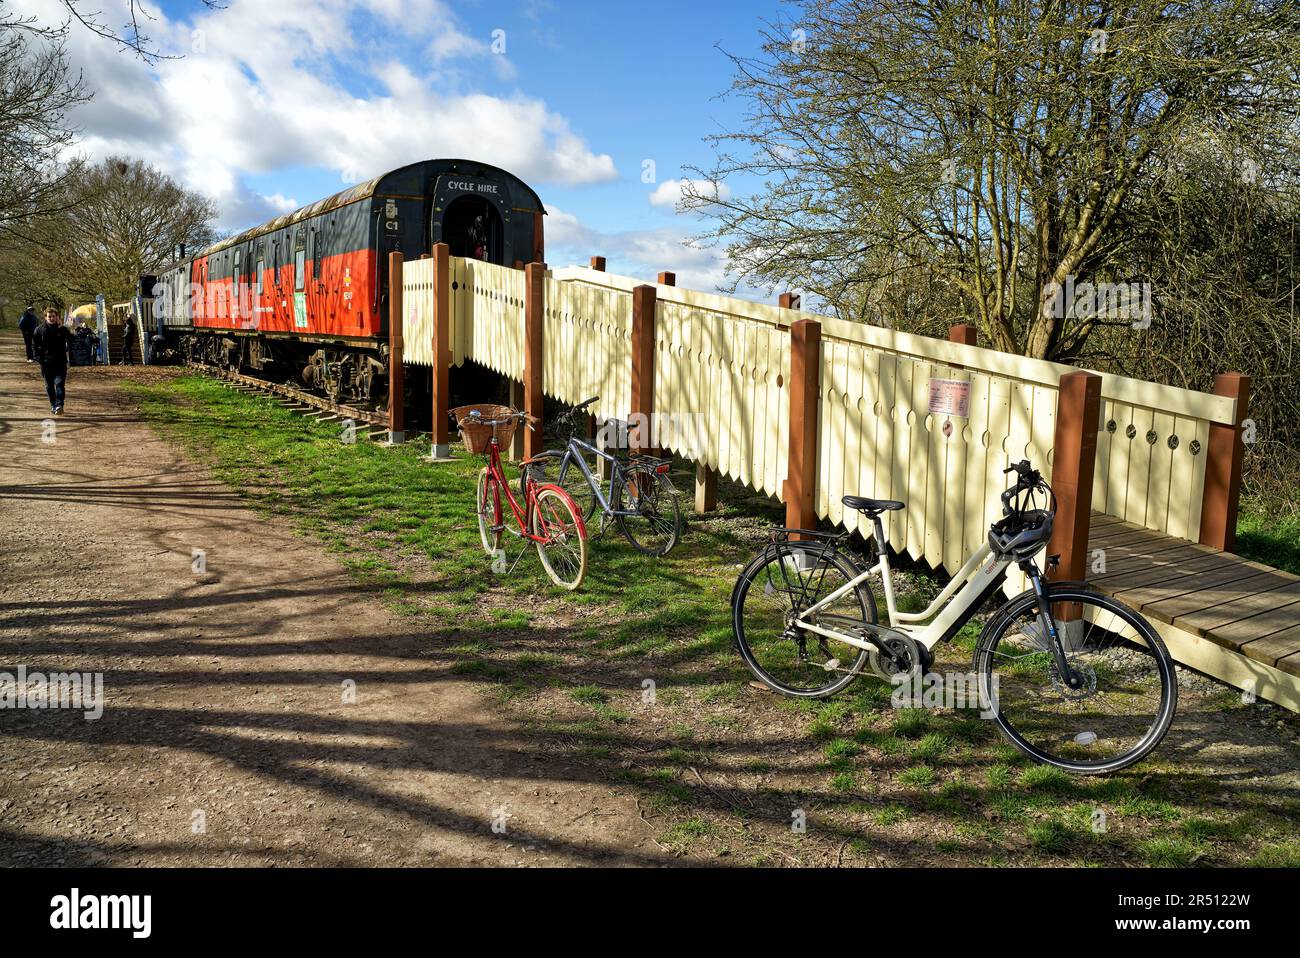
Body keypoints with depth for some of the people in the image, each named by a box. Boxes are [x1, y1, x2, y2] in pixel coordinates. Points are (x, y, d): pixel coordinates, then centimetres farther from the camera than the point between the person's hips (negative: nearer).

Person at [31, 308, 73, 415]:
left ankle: (59, 405, -21)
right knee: (49, 386, 10)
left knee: (59, 384, -14)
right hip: (46, 362, 2)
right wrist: (38, 358, -2)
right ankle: (53, 405, 21)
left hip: (60, 362, -2)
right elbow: (34, 345, 9)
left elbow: (71, 341, -7)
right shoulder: (39, 330, 5)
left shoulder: (62, 329, 4)